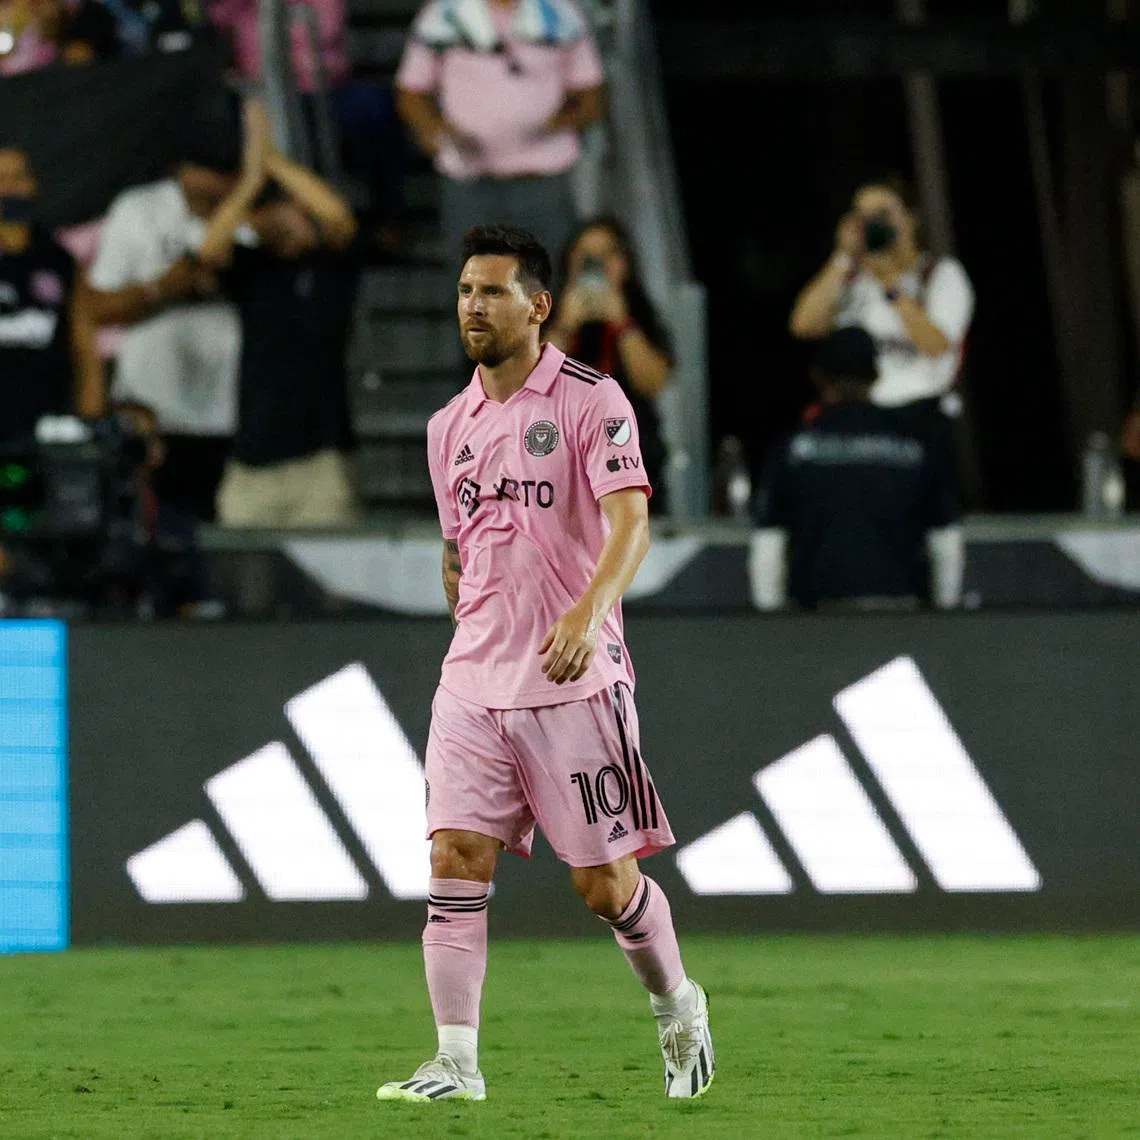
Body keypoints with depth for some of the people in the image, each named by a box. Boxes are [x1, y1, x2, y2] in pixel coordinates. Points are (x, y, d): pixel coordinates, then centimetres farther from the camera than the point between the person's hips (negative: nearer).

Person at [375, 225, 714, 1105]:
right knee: (456, 860, -9)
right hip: (473, 685, 5)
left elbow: (631, 522, -18)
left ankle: (677, 1005, 26)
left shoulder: (590, 400, -6)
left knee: (605, 882, -1)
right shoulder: (450, 427, 13)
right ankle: (457, 1063, -9)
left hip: (575, 683, -5)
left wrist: (589, 612, -34)